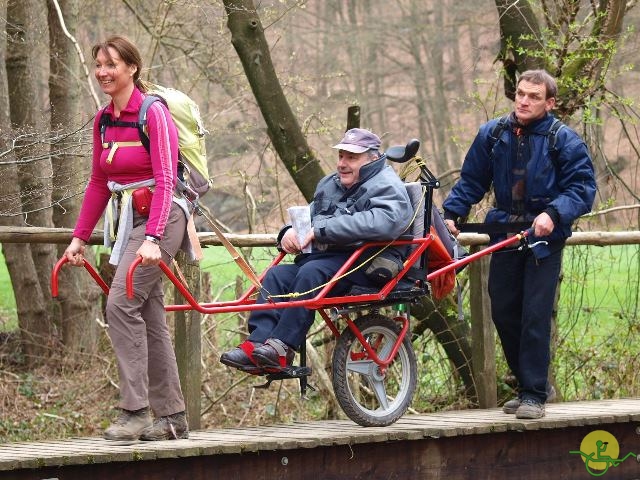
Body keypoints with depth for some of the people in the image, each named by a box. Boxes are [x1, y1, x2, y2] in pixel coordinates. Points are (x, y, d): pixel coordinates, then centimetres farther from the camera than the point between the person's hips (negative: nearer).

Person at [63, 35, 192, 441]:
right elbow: (98, 183, 16)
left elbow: (165, 181, -20)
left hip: (160, 217, -8)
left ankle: (135, 412, -20)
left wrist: (153, 239, -29)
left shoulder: (154, 114, -13)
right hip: (127, 221, 8)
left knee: (122, 302, -20)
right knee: (150, 317, 8)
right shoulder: (103, 120, 10)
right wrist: (80, 237, 11)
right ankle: (172, 418, 13)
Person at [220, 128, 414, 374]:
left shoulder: (387, 187, -3)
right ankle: (257, 345, -30)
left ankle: (282, 347, -35)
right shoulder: (329, 185, 26)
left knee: (311, 272, -33)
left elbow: (382, 222, -24)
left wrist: (322, 230, -24)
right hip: (326, 256, 8)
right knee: (277, 274, -19)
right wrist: (290, 231, 7)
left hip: (367, 264, -8)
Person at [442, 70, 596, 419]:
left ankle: (534, 394, -3)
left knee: (535, 316, -9)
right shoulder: (492, 135, 5)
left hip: (544, 237, -4)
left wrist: (554, 213, -25)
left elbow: (583, 187, -10)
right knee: (503, 313, 6)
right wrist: (451, 213, -3)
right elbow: (471, 181, 11)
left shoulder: (564, 141, -6)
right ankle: (534, 384, 20)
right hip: (505, 233, 4)